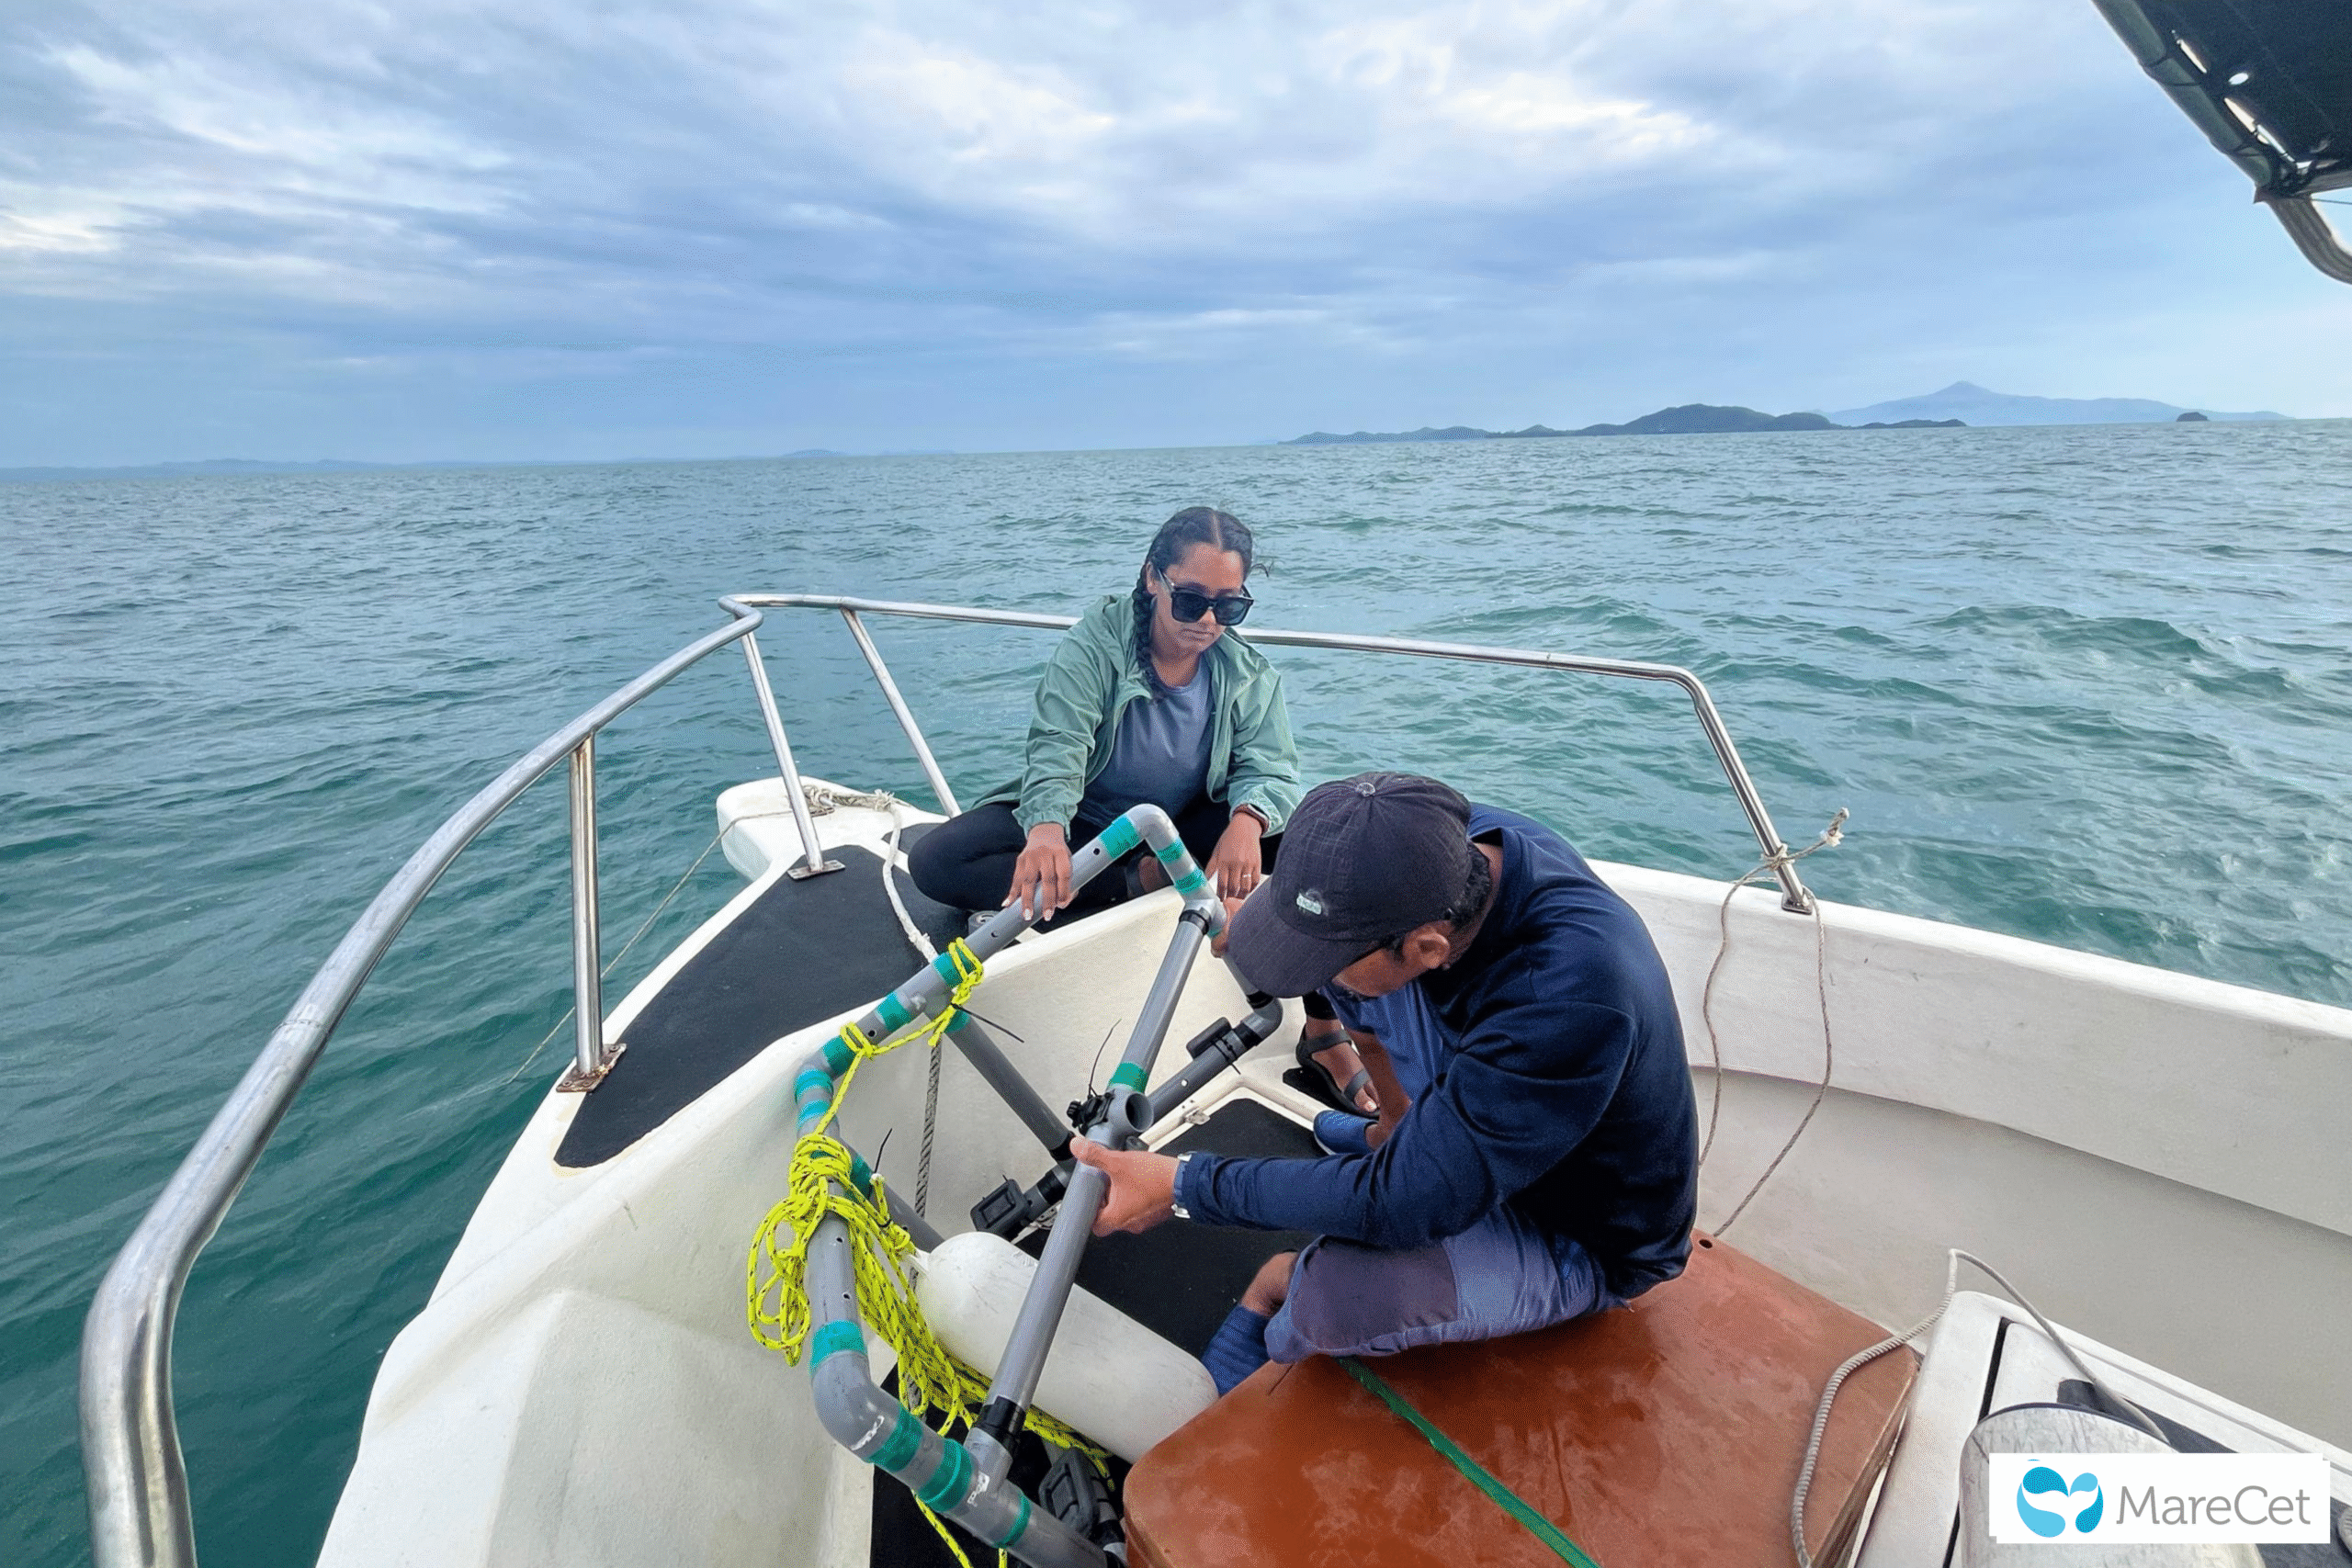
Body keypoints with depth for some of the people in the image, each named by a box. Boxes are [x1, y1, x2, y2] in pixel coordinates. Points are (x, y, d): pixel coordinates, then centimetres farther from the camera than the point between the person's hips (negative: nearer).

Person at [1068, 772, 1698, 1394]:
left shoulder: (1573, 996, -42)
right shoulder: (1452, 843, -22)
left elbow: (1403, 1202, -35)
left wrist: (1185, 1187, -29)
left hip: (1581, 1241, -6)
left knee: (1333, 1298, -31)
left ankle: (1280, 1283, 6)